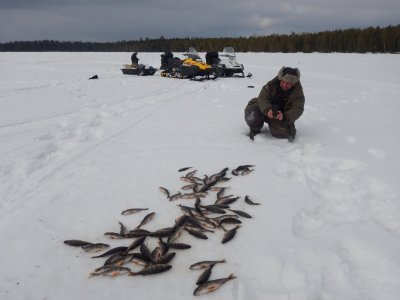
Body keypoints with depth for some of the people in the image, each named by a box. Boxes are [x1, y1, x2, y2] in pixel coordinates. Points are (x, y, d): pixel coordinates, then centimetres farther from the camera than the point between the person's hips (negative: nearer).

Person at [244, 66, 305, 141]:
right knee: (251, 112, -27)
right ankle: (255, 131, 4)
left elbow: (297, 109, -23)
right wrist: (267, 110, -40)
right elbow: (262, 98, -18)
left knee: (282, 133, -25)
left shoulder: (298, 92, -15)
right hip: (266, 111, 1)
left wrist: (284, 116, -44)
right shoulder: (272, 84, -14)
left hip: (282, 117, -1)